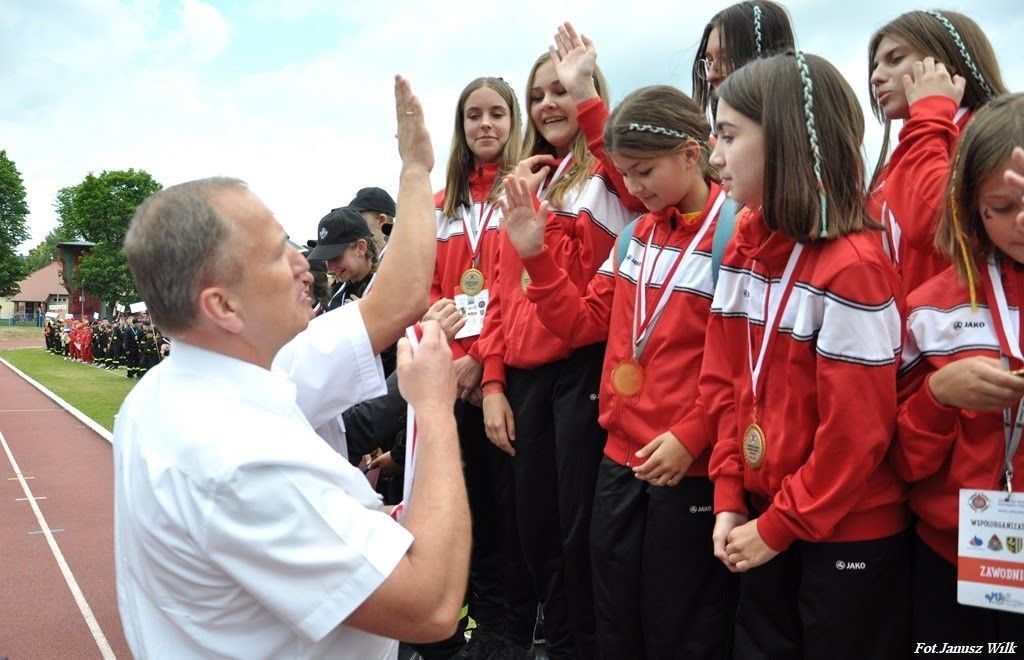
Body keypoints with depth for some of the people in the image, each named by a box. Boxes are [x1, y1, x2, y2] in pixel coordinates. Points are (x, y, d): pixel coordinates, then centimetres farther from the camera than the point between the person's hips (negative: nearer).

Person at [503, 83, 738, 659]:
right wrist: (536, 257, 1)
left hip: (690, 470, -7)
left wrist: (690, 436, -19)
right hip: (621, 460, 7)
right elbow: (585, 323, 11)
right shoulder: (636, 234, 10)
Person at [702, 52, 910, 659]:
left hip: (849, 535, -6)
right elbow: (725, 385, 5)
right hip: (765, 521, 7)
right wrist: (730, 499, -1)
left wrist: (779, 526, -12)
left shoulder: (853, 268, -21)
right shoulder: (745, 249, 3)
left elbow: (856, 432, -20)